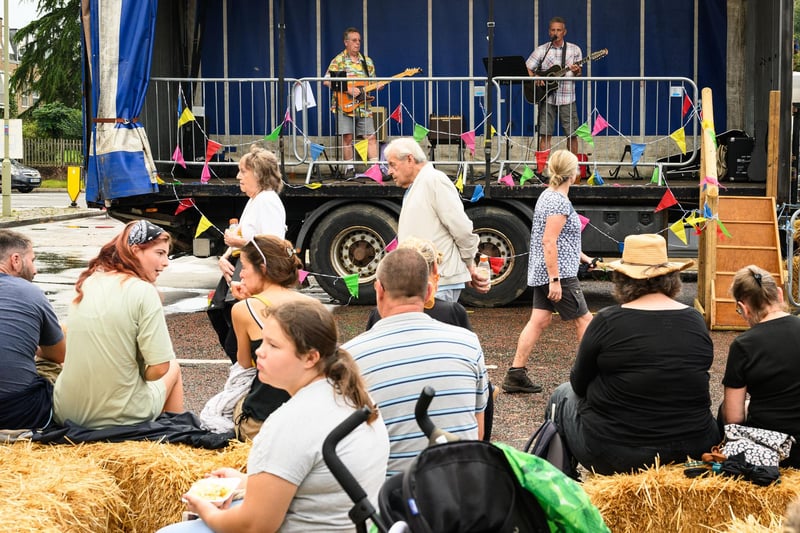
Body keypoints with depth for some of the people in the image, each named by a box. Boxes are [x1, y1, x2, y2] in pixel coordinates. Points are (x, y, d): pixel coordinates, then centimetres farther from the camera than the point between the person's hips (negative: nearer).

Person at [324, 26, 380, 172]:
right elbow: (327, 81, -9)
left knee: (370, 137, -3)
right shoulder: (338, 60, 0)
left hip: (363, 107, 4)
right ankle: (350, 168, 8)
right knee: (347, 137, -3)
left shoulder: (367, 61, 15)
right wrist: (348, 89, -16)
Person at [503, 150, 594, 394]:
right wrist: (555, 279, -23)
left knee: (539, 320, 8)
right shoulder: (560, 202, -17)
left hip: (540, 273, 9)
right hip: (558, 272, -9)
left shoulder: (547, 196, 14)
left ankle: (515, 374, 5)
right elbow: (549, 241, -22)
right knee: (583, 319, 3)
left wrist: (582, 257, 31)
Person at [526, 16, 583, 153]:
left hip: (567, 98, 0)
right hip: (547, 97, 0)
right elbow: (527, 69, 5)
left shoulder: (574, 50, 6)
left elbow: (579, 75, 7)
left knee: (572, 134, 1)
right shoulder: (541, 50, 6)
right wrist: (535, 78, -14)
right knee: (545, 134, -3)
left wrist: (576, 72, -17)